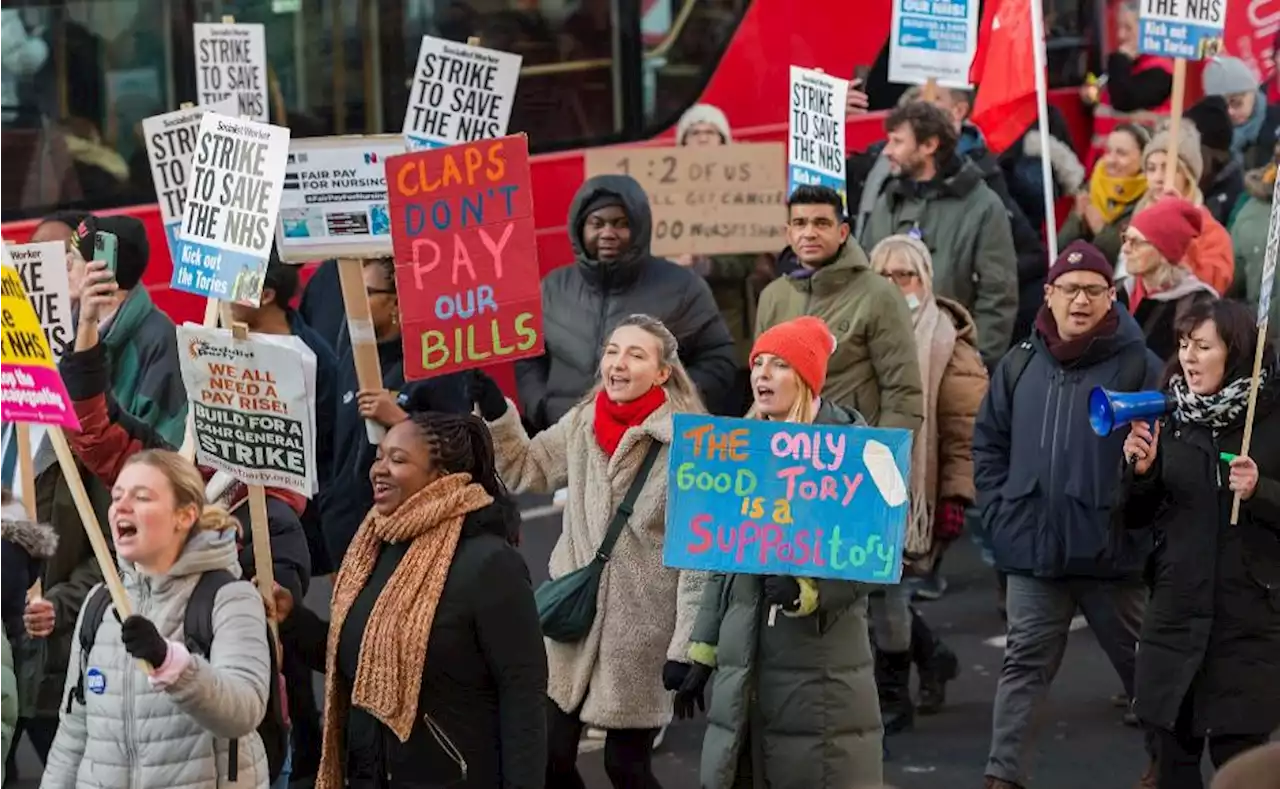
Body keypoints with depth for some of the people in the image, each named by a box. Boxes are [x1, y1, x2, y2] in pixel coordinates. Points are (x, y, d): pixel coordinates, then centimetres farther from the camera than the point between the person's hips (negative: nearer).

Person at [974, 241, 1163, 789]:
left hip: (1111, 553, -3)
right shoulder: (1021, 364, 7)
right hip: (1034, 549, 3)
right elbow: (988, 441, 14)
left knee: (1141, 661, 12)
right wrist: (1000, 512, 5)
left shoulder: (1138, 366, -7)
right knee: (1025, 664, 4)